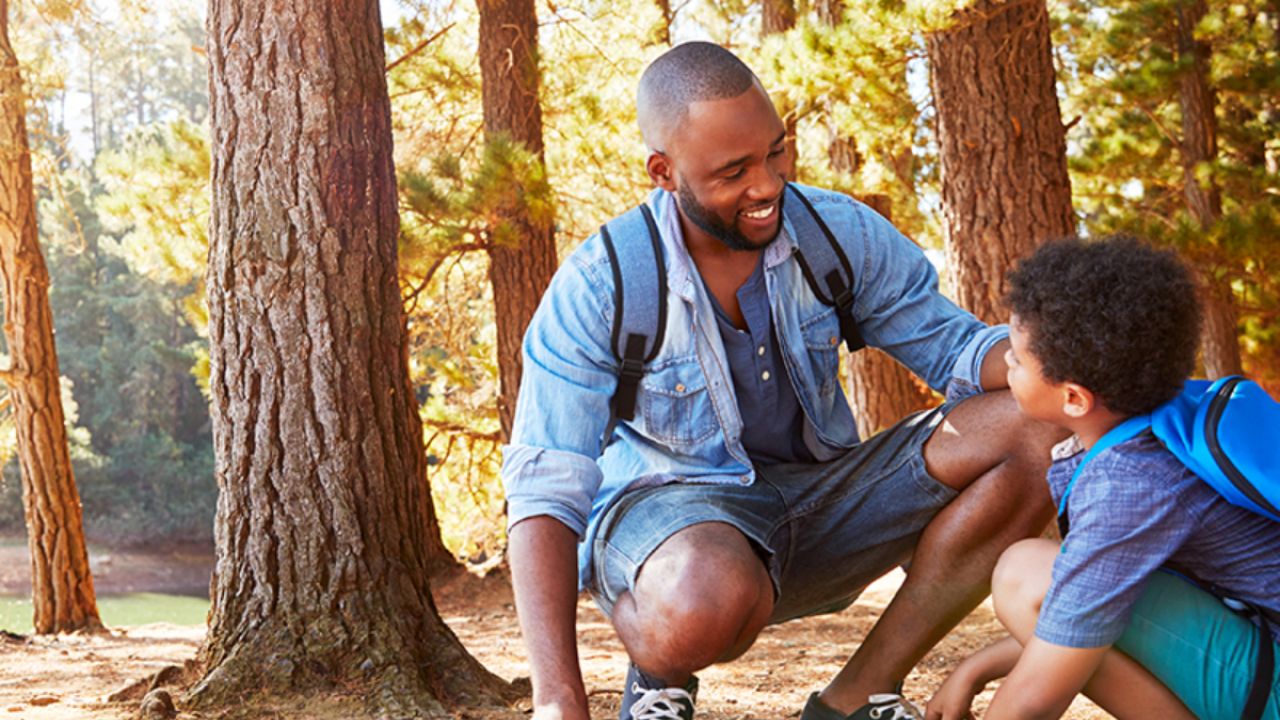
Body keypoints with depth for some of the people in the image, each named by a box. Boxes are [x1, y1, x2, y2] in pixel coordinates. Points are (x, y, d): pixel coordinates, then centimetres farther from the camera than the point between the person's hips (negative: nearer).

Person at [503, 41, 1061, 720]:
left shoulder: (838, 232, -7)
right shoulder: (595, 290, -17)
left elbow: (953, 344, -2)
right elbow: (544, 492, -19)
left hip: (817, 500, 5)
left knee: (1032, 433, -17)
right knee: (707, 600, -44)